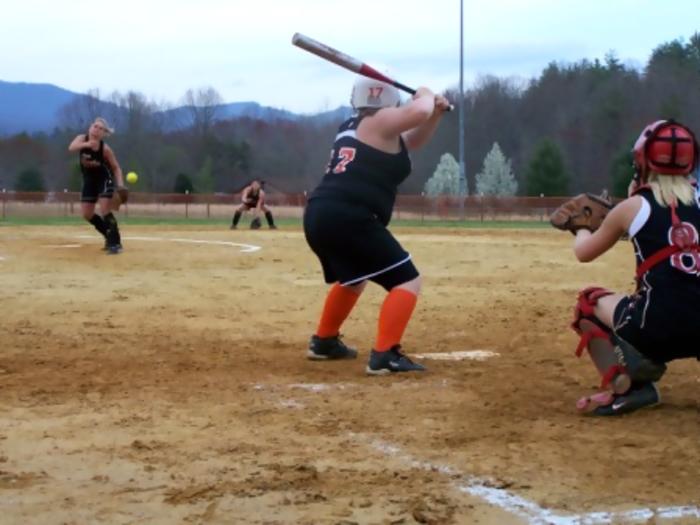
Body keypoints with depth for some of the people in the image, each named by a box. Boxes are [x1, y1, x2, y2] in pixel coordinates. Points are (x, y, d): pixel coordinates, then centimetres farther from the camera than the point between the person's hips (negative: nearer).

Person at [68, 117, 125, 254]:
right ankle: (110, 236, 23)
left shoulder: (105, 149, -19)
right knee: (87, 215, 6)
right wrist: (86, 145, -53)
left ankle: (115, 242, -12)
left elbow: (116, 168, -10)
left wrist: (120, 185, -25)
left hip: (104, 179, -5)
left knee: (105, 211, -19)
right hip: (89, 180, 5)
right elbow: (71, 148, -35)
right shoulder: (82, 139, -13)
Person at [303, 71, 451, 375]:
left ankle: (324, 342, 43)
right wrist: (425, 96, 5)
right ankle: (384, 356, -17)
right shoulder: (380, 122, 0)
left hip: (318, 216, 10)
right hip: (348, 219, -10)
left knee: (353, 278, 35)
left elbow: (411, 142, 34)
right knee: (407, 280, -6)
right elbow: (418, 111, -18)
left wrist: (436, 112, 20)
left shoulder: (354, 127, 26)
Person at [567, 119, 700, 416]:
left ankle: (626, 384, -1)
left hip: (658, 326, -4)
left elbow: (583, 253, 20)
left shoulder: (633, 206, 4)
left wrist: (582, 228, 40)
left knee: (589, 303, 22)